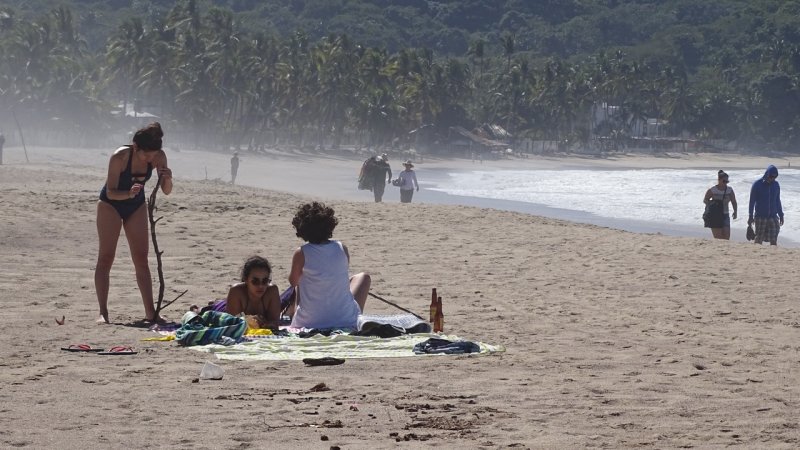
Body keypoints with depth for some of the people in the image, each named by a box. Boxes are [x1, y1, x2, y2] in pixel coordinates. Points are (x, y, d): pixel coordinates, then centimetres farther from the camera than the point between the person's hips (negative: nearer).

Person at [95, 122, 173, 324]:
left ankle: (150, 312, 4)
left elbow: (166, 191, -15)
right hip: (111, 204, -4)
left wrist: (167, 179, -37)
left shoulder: (159, 157, -19)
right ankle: (103, 312, -11)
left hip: (136, 206, 4)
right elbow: (110, 193, -28)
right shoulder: (120, 157, -31)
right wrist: (129, 194, -48)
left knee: (141, 259, 3)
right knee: (105, 258, -9)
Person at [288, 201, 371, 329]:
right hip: (346, 322, 1)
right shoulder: (342, 249, -5)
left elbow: (293, 281, 6)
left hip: (309, 323, -1)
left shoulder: (301, 254, -12)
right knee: (363, 277, 30)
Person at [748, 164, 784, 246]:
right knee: (758, 239, -1)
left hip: (773, 217, 3)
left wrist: (781, 215, 16)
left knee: (773, 240, -2)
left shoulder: (776, 185, 7)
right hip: (760, 217, -3)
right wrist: (750, 216, -4)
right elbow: (752, 201, -2)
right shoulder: (757, 184, -5)